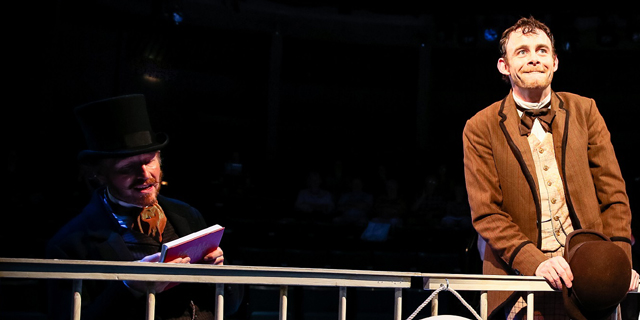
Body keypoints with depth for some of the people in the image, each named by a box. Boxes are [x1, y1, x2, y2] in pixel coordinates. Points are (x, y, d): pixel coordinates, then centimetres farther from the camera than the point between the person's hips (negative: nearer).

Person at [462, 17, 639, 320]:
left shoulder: (584, 111, 11)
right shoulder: (480, 128, 3)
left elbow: (613, 193, 10)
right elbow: (486, 213, -2)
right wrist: (535, 262, -16)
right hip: (522, 278, -2)